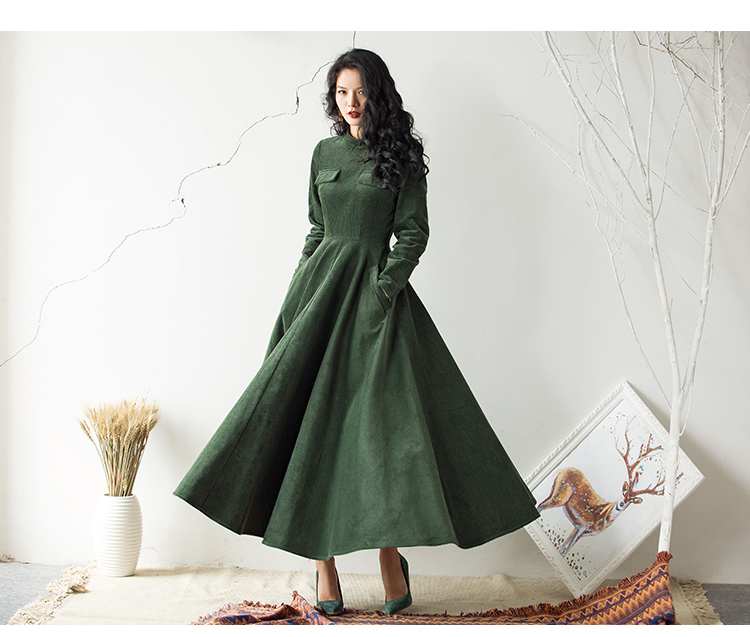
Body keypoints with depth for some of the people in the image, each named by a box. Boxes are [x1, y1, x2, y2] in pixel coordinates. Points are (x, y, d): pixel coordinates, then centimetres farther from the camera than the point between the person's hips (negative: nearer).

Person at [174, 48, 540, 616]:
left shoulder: (402, 157, 3)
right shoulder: (325, 153, 14)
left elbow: (413, 233, -2)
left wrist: (383, 286, -13)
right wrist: (306, 287, 9)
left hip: (376, 289, -3)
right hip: (320, 286, 3)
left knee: (383, 422, -9)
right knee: (313, 420, -4)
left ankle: (390, 554, 7)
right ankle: (324, 565, 2)